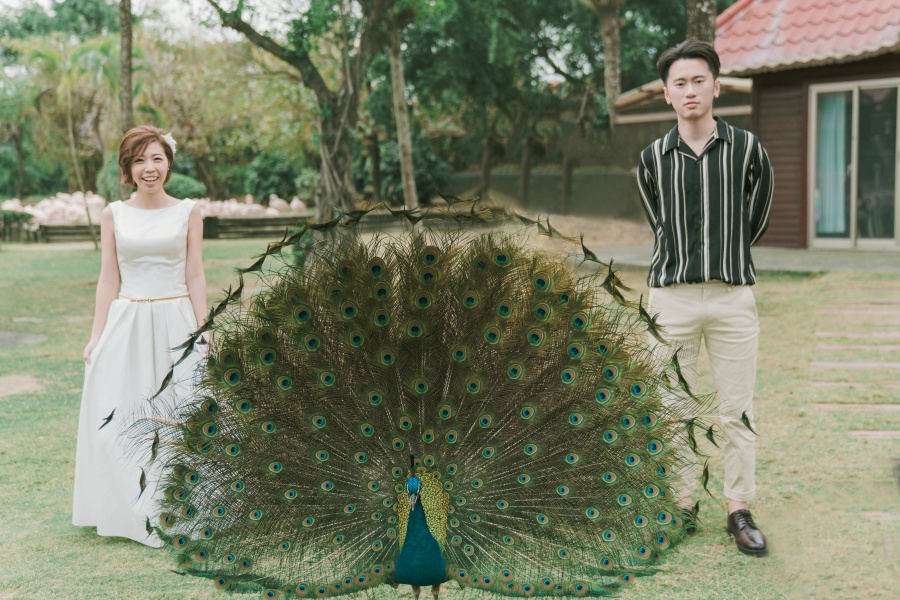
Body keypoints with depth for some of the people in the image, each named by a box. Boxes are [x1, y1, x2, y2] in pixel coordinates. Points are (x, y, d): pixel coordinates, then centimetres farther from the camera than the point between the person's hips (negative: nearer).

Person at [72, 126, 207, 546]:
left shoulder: (188, 213, 1)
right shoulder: (114, 215, 4)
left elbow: (195, 276, 2)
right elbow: (108, 279, 6)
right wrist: (96, 335, 2)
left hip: (175, 324, -1)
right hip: (126, 325, 1)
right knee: (119, 417, 3)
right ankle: (126, 511, 17)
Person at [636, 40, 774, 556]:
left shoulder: (747, 149, 1)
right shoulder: (653, 158, 5)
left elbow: (758, 220, 13)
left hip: (733, 296, -1)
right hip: (672, 296, 1)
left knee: (738, 410, 3)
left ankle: (740, 510, 14)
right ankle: (681, 507, 19)